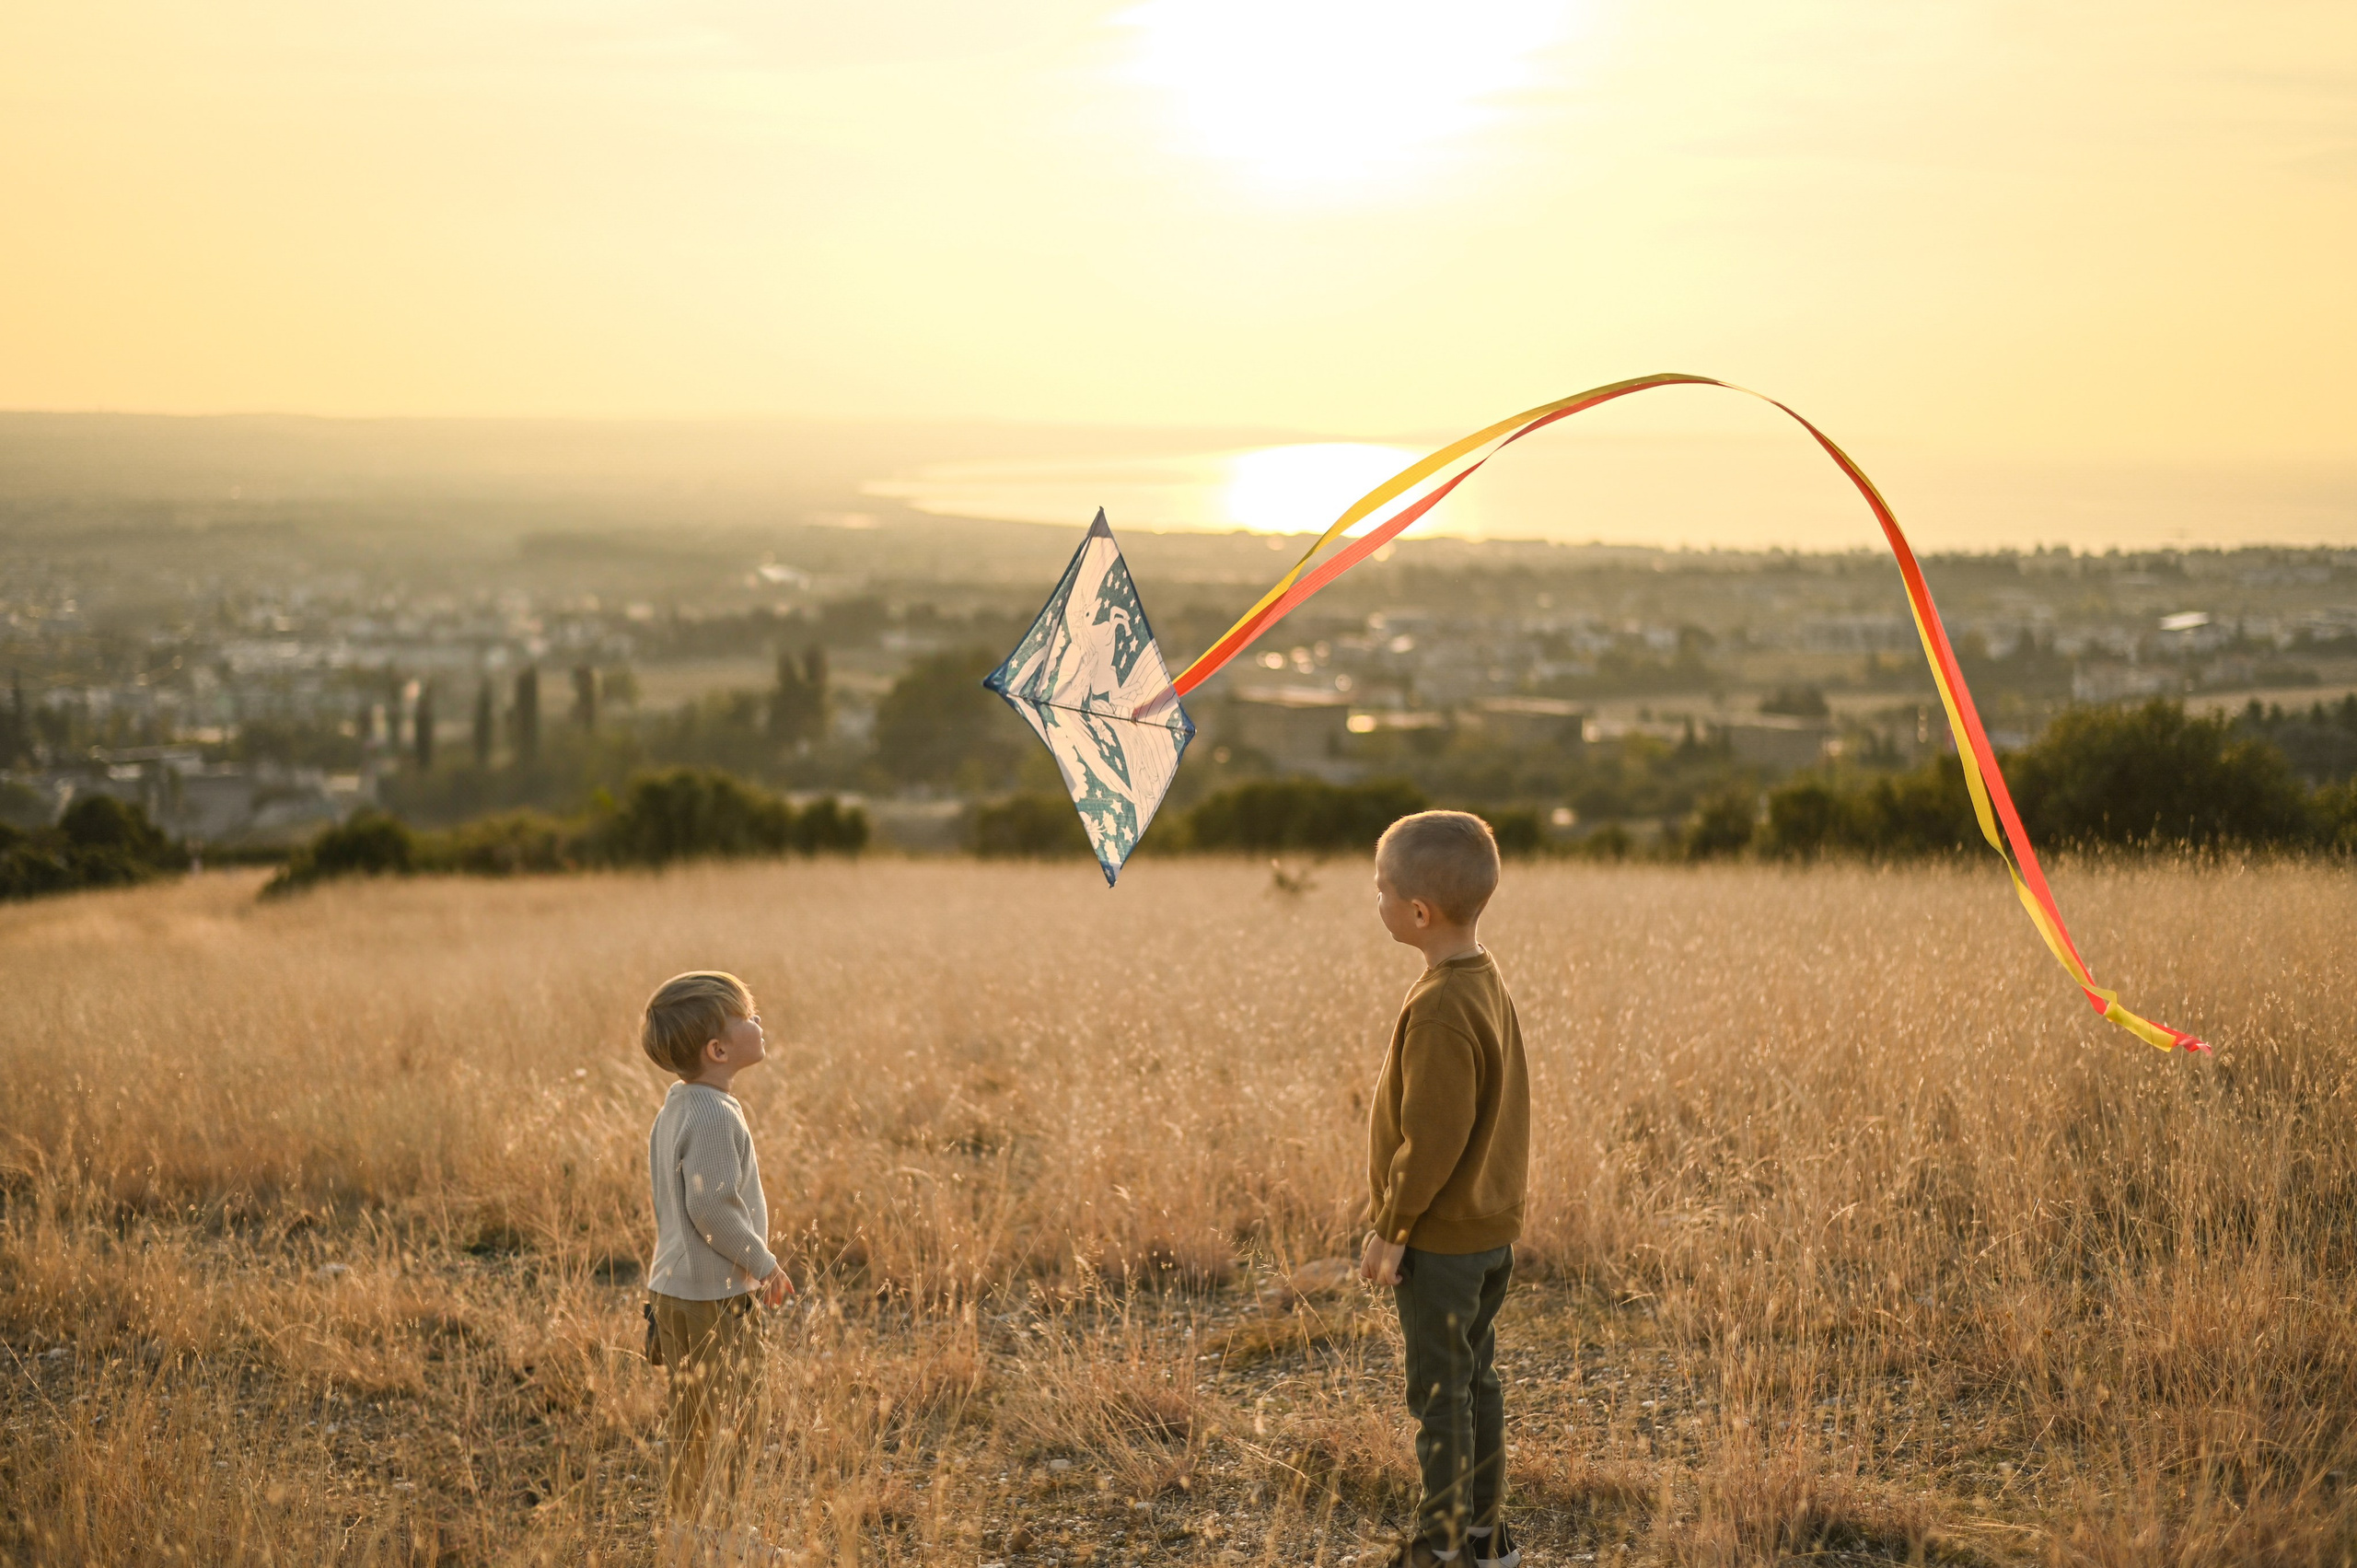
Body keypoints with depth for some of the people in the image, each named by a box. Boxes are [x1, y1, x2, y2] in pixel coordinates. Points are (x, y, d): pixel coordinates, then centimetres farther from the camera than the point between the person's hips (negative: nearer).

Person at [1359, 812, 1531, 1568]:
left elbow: (1433, 1139, -24)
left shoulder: (1440, 1009, -25)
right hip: (1491, 1228, 9)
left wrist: (1389, 1228, -13)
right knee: (1475, 1379, 18)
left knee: (1438, 1393, 3)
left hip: (1442, 1241, -9)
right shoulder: (1487, 982, 4)